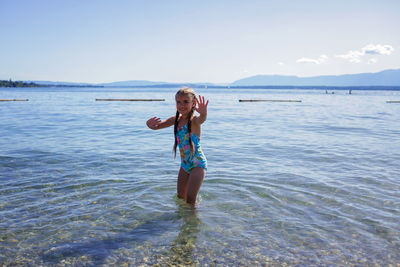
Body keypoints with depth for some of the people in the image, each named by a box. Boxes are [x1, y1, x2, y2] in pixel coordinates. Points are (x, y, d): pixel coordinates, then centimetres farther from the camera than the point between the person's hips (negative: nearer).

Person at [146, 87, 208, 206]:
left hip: (198, 163, -7)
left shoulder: (194, 120, -18)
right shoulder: (176, 120, 2)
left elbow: (201, 119, -42)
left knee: (190, 199, -9)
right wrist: (150, 124, -24)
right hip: (184, 164, 7)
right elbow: (157, 126, 2)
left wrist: (203, 113, -68)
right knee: (180, 197, 17)